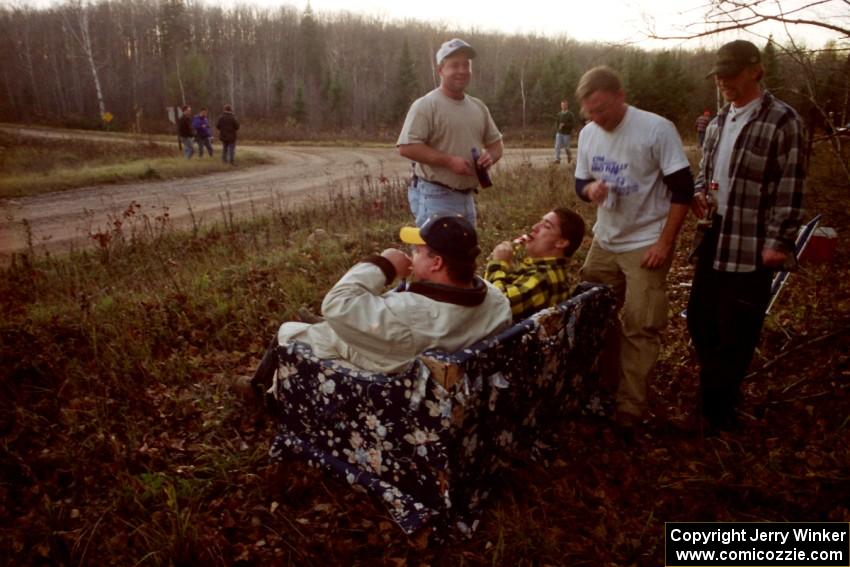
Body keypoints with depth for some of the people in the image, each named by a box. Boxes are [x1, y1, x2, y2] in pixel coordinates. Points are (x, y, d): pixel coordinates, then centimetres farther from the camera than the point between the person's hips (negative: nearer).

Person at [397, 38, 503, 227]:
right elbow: (406, 147, -19)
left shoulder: (478, 107, 12)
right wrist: (449, 161, -24)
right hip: (434, 197, -8)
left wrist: (490, 156, -5)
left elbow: (495, 142, 21)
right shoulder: (425, 105, -11)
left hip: (466, 197, 8)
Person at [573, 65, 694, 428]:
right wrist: (591, 189, -13)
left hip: (645, 245, -6)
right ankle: (602, 388, 25)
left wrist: (664, 243, -16)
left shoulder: (657, 129, -14)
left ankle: (630, 409, 6)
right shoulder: (588, 134, 3)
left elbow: (683, 189, -12)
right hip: (604, 241, 6)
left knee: (640, 328, -4)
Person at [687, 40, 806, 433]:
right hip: (713, 240, 7)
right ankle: (714, 393, 33)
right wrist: (698, 193, 2)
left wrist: (779, 241, -15)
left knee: (736, 330, 3)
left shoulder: (782, 120, -8)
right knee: (700, 319, 13)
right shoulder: (719, 121, 12)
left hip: (752, 246, -7)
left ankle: (718, 409, 20)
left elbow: (790, 187, -11)